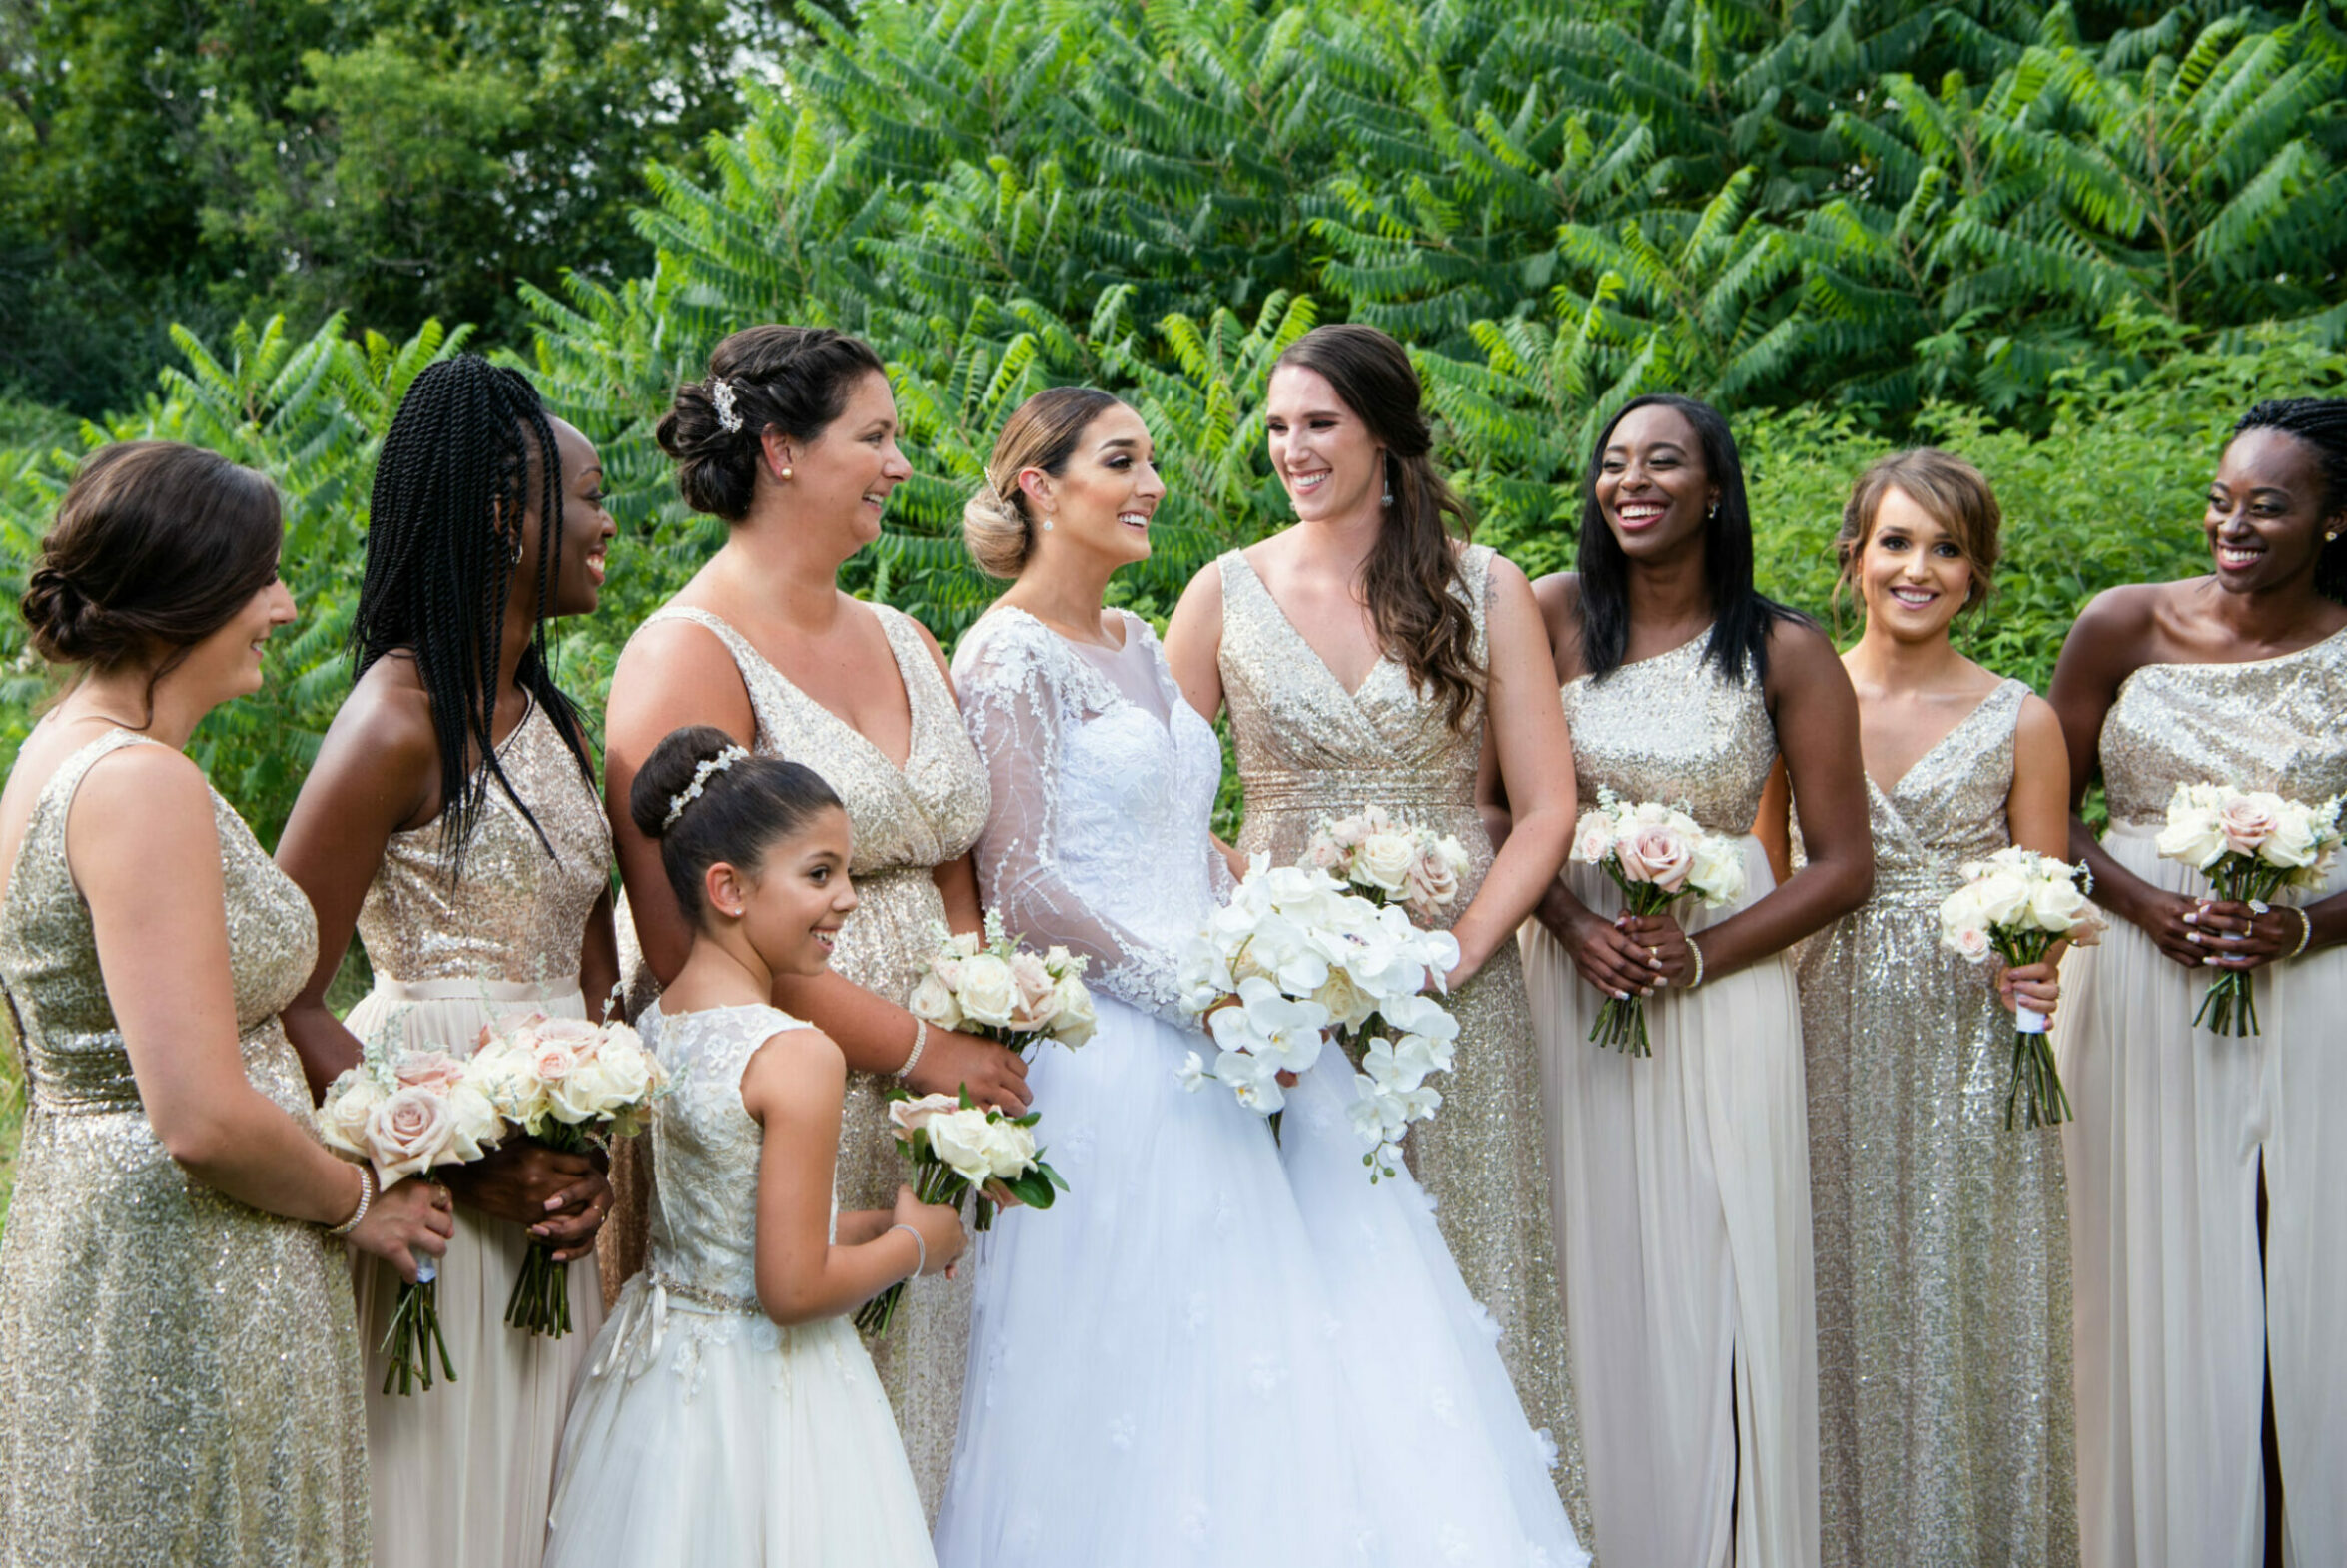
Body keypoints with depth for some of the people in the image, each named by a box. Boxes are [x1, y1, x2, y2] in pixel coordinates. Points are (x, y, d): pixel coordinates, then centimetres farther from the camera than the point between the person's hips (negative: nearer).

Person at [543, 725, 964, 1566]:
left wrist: (876, 1223, 12)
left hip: (655, 1369, 7)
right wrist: (917, 1242, -6)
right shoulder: (797, 1057, -23)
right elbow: (793, 1289, -22)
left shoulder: (648, 1023, 1)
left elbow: (727, 1231, 8)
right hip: (767, 1396, -7)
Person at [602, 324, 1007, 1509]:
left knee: (912, 1438, 12)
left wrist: (987, 1064, -2)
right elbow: (694, 943, -17)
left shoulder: (906, 643, 14)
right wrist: (919, 1050, -14)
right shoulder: (689, 655, -10)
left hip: (927, 1136, 7)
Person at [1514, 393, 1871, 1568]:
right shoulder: (1554, 616, 0)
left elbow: (1843, 863, 0)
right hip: (1573, 978, 1)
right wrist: (1574, 925, -13)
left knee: (1717, 1284, 0)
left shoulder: (1785, 654, -2)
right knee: (1592, 1281, 4)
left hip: (1721, 993, -1)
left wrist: (1701, 954, -11)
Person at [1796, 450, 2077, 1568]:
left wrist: (2035, 973, -15)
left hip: (1973, 1042, -1)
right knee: (1842, 1303, 5)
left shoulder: (2022, 722, 2)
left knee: (1965, 1305, 1)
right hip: (1832, 1034, 1)